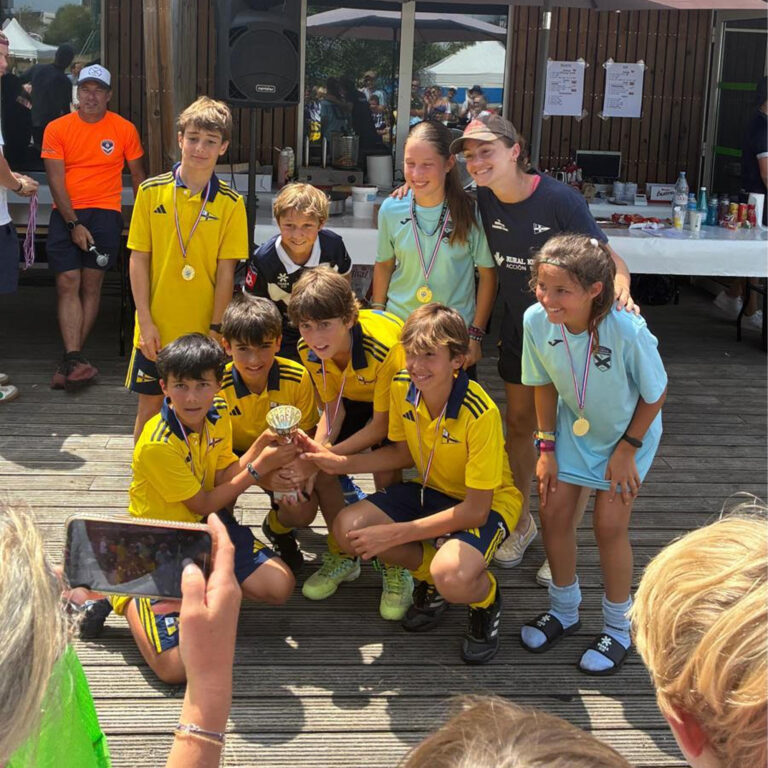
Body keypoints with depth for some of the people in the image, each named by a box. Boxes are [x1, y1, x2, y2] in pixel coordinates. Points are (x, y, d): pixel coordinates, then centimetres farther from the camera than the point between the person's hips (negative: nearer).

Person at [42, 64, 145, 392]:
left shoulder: (125, 129, 4)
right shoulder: (57, 128, 2)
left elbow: (137, 176, 13)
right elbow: (56, 180, -2)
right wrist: (73, 223, -10)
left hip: (104, 213, 0)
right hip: (66, 213, 0)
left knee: (91, 285, -3)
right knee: (67, 284, -10)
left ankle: (71, 360, 3)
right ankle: (74, 359, -13)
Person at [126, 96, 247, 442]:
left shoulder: (231, 202, -4)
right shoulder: (151, 191, -2)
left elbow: (226, 271, -4)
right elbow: (139, 259, -1)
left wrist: (216, 328, -7)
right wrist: (146, 322, -5)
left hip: (204, 331, 0)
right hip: (157, 328, 1)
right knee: (149, 404, 11)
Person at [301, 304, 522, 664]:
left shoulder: (480, 414, -31)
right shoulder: (402, 386, -12)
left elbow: (476, 509, -27)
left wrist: (395, 534, -28)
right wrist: (339, 462, -8)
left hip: (489, 503, -6)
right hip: (432, 489, 7)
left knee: (452, 576, -35)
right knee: (348, 527, -15)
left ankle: (485, 598, 4)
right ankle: (430, 575, 9)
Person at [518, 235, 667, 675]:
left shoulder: (629, 332, -37)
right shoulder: (537, 320, -24)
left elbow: (655, 394, -19)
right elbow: (545, 385, -5)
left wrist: (627, 448, -12)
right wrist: (546, 446, -4)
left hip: (627, 433, -4)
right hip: (572, 428, 4)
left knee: (609, 525, -4)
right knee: (555, 514, 3)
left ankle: (619, 628, 20)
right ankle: (564, 611, 29)